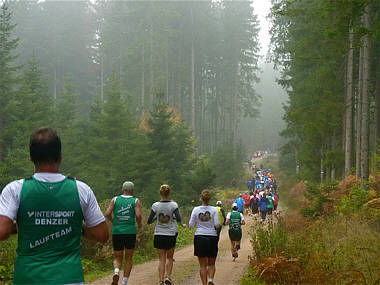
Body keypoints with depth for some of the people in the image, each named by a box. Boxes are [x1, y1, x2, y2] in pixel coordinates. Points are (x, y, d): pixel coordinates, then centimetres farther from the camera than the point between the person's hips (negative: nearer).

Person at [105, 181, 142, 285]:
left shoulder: (115, 199, 6)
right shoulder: (136, 201, 2)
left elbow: (107, 213, -4)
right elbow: (138, 215, -12)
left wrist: (113, 221, 14)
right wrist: (139, 224, 8)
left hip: (117, 232, 1)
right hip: (130, 232, -1)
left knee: (117, 258, 12)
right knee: (128, 259, 14)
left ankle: (116, 272, -19)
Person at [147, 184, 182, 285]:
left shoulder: (155, 206, -6)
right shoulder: (173, 205, -9)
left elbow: (149, 221, -5)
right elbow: (178, 219, -18)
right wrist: (174, 217, 4)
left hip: (159, 235, 1)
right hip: (171, 235, -1)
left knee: (161, 259, 7)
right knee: (169, 258, 17)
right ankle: (168, 277, 0)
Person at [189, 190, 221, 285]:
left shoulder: (196, 210, -2)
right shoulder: (214, 210, -5)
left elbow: (191, 225, 1)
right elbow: (217, 225, -10)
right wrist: (217, 228, 12)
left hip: (199, 238, 0)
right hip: (212, 237, 0)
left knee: (202, 265, 7)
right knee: (211, 264, 11)